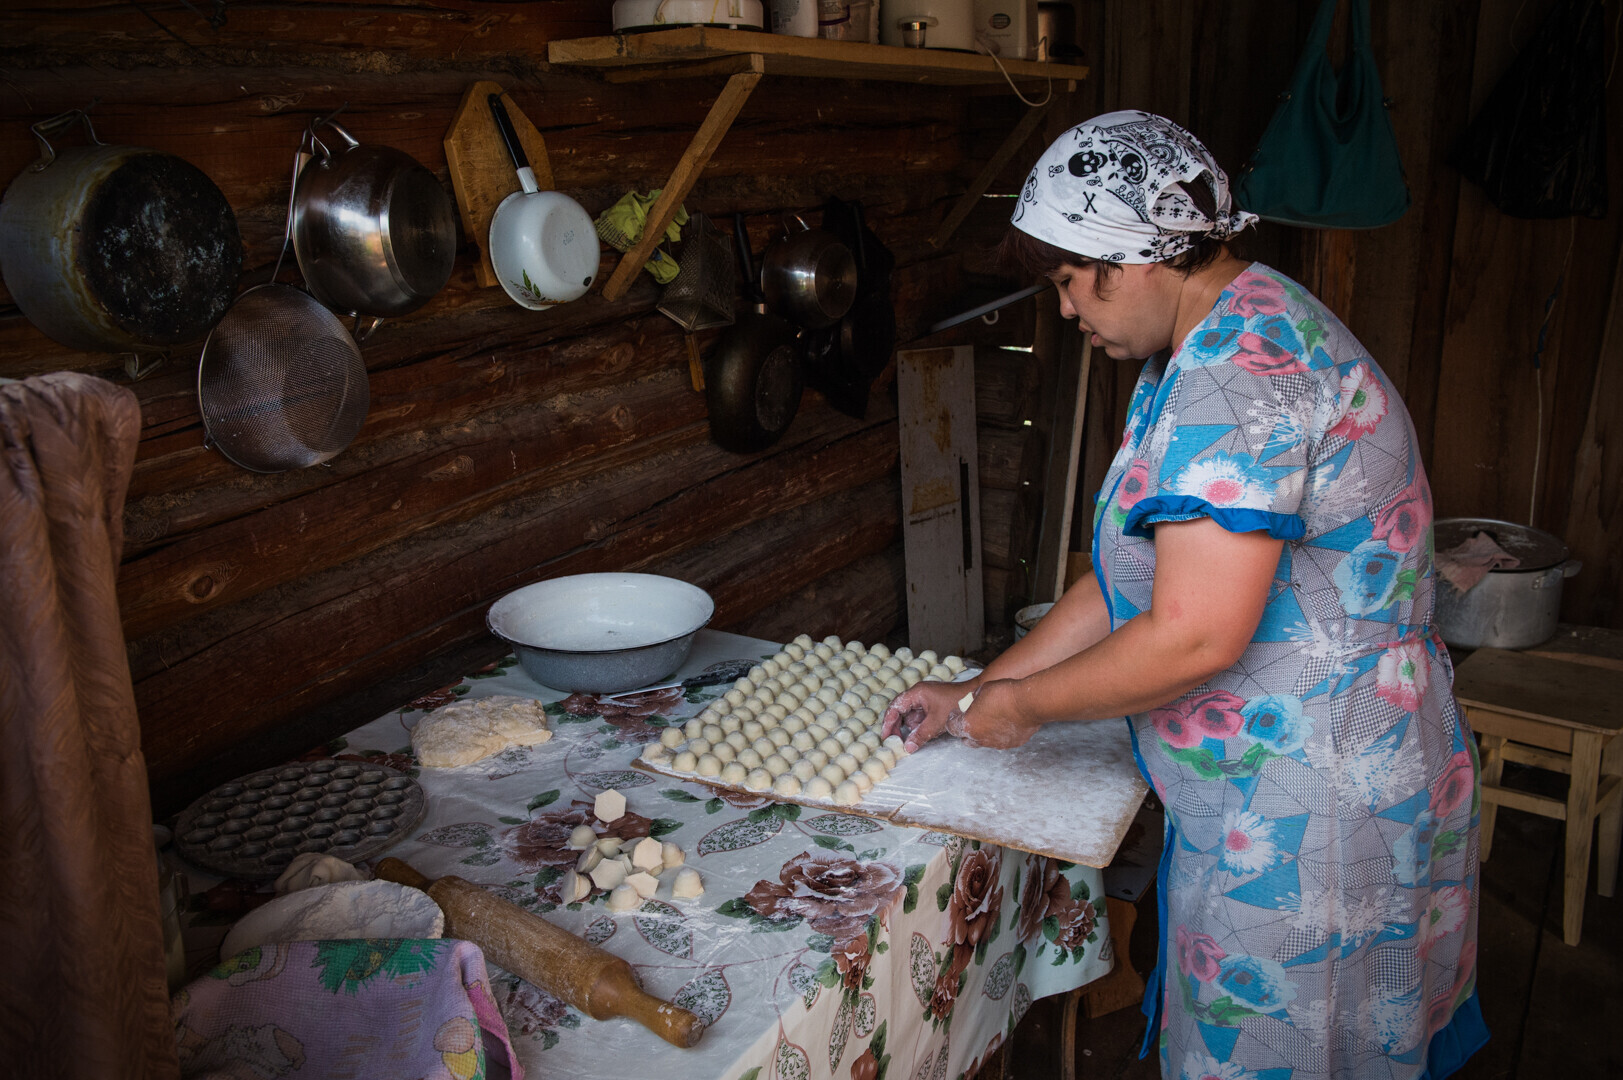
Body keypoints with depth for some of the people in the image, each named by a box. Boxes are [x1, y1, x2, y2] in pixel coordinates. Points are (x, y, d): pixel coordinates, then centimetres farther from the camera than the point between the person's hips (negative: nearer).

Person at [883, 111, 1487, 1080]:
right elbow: (1134, 576, 11)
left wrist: (1022, 705, -13)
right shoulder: (1236, 337, 9)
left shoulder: (1237, 374, -25)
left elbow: (1192, 637, -29)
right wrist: (976, 690, 9)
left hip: (1305, 812, -10)